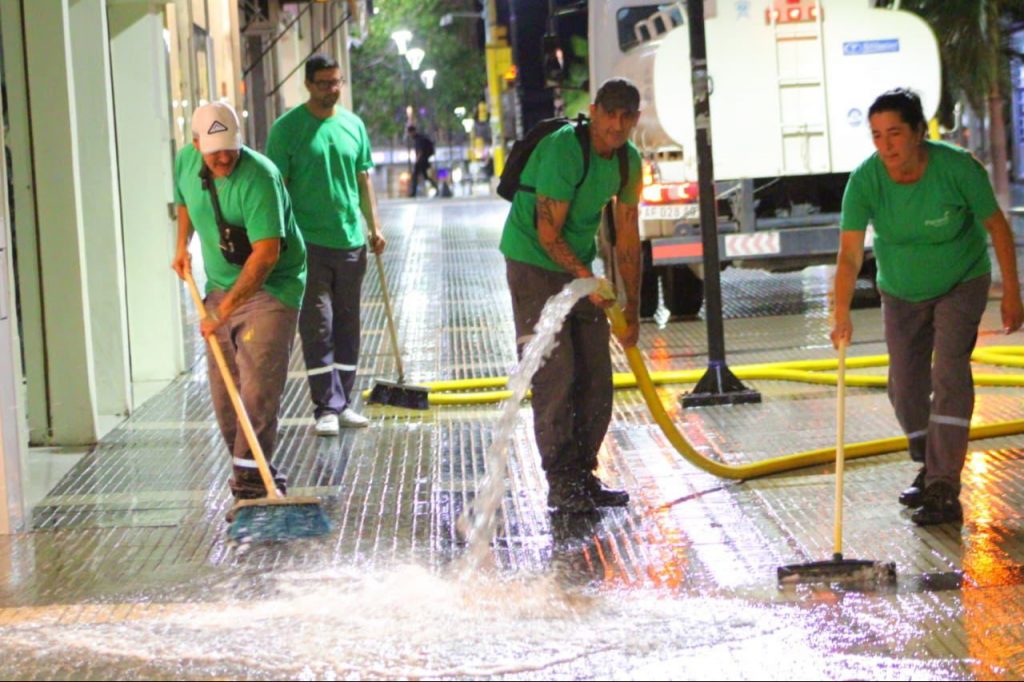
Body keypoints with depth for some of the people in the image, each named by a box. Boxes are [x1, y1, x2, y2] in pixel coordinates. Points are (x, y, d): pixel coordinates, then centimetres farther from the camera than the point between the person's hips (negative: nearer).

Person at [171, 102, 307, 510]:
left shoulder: (258, 178, -25)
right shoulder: (187, 163, -2)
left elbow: (266, 253, -30)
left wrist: (226, 308, -32)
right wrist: (182, 245, 11)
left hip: (269, 290, -7)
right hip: (220, 288, 7)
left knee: (258, 385, -14)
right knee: (223, 389, 8)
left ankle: (250, 474, -12)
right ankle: (250, 464, 20)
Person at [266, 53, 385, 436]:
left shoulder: (353, 124, 10)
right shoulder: (288, 128, -5)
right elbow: (277, 187, -6)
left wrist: (374, 226, 10)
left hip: (351, 241, 5)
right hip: (309, 243, -5)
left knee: (347, 325, 10)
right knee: (317, 327, -5)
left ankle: (342, 403, 19)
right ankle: (327, 408, -2)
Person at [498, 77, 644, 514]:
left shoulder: (628, 162, 1)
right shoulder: (563, 149, -23)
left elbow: (627, 238, 7)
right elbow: (548, 233, -22)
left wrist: (632, 309, 7)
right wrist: (587, 279, -26)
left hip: (580, 268, 8)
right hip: (534, 265, -8)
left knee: (596, 377, 6)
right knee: (554, 375, -12)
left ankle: (584, 477, 15)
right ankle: (561, 485, -8)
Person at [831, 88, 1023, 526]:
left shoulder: (958, 168, -27)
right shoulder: (865, 181, -24)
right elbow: (850, 254, -30)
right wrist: (842, 315, -43)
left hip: (961, 284, -3)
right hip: (901, 293, 3)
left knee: (949, 374, -17)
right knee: (904, 388, 7)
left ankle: (944, 492, -20)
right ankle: (930, 468, 33)